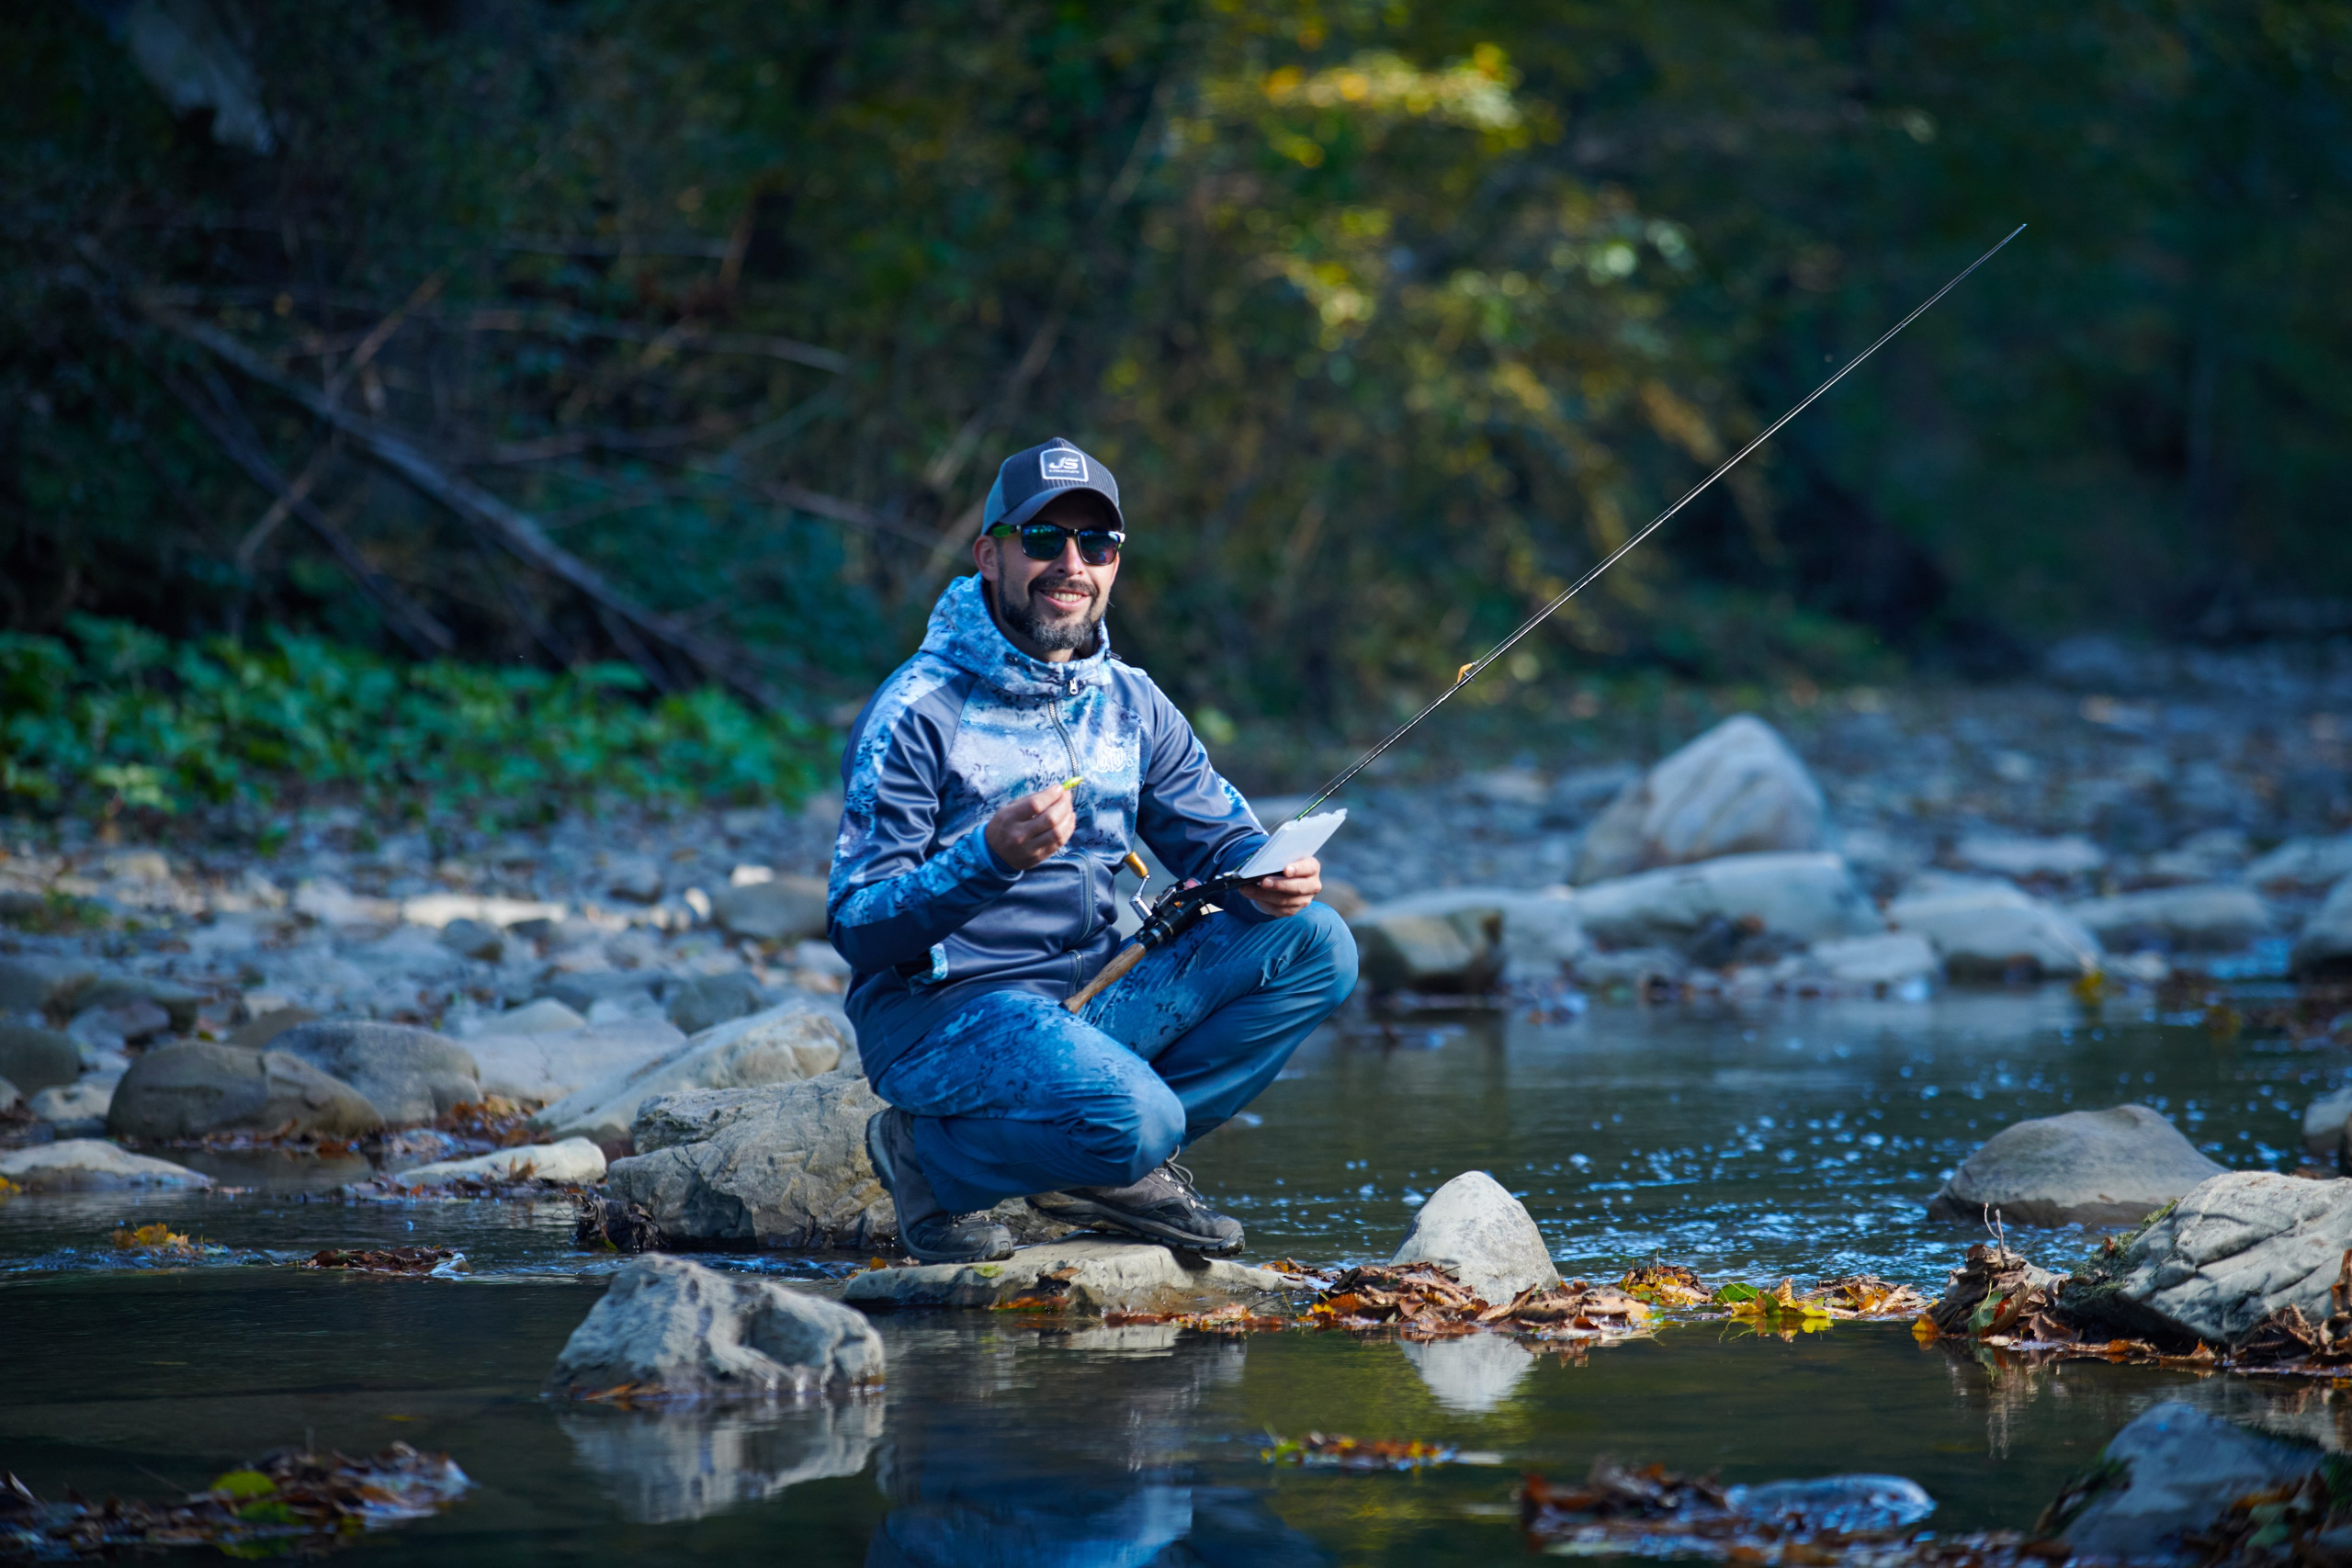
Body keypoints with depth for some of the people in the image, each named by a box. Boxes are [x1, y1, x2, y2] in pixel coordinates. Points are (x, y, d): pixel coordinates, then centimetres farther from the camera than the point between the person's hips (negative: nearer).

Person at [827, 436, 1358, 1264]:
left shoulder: (1129, 702, 9)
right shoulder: (917, 712, -12)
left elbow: (1224, 838, 14)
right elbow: (856, 930, -16)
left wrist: (1268, 874, -11)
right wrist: (990, 859, -33)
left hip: (1091, 1001, 7)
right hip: (941, 1009, -7)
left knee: (1314, 945, -5)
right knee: (1135, 1119, -34)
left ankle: (1112, 1171, -3)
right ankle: (931, 1157, -4)